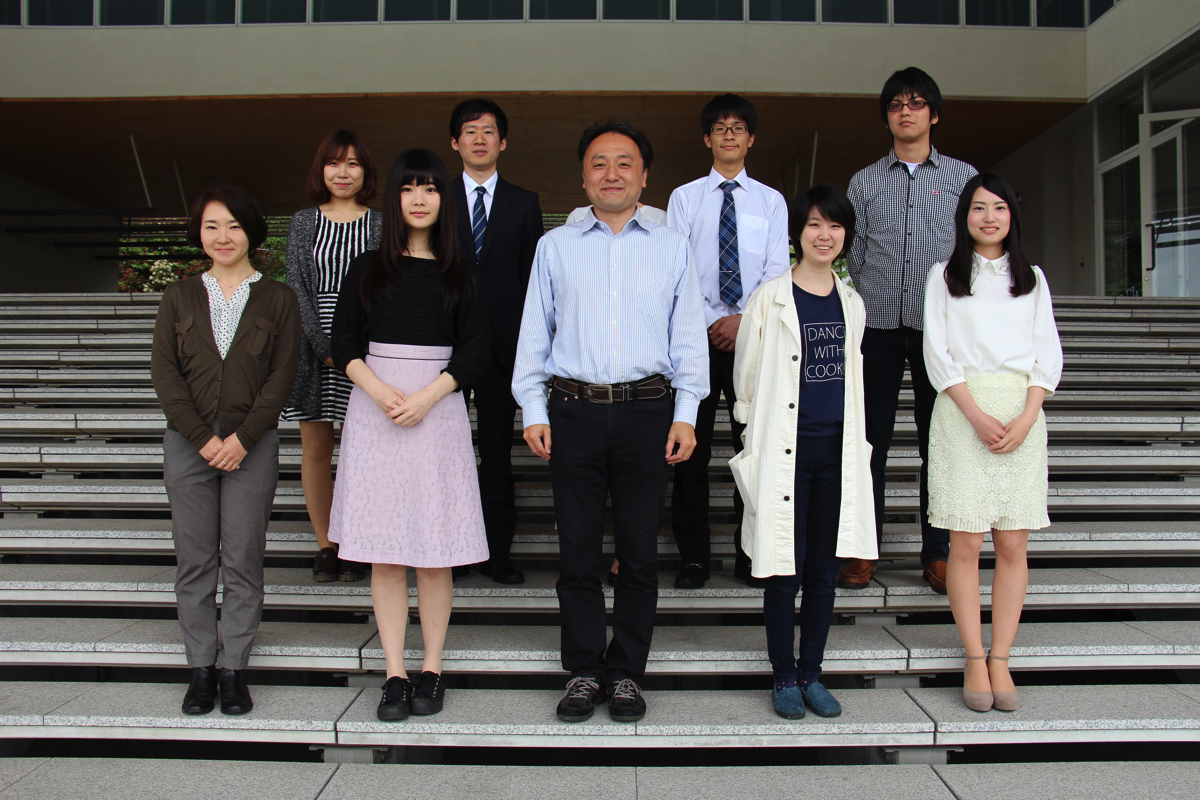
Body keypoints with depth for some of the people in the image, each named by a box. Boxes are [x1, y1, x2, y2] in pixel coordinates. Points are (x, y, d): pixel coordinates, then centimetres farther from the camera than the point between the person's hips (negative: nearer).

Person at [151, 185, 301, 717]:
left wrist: (242, 438, -11)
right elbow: (163, 371, 2)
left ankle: (234, 668, 13)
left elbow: (282, 374, -1)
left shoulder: (277, 299, 6)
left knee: (243, 559, 1)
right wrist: (203, 437, -9)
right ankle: (201, 668, 18)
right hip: (188, 442, 2)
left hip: (252, 443, -1)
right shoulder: (179, 297, 10)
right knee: (194, 560, 5)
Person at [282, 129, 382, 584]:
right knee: (315, 448, 5)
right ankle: (325, 545, 18)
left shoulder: (380, 224, 6)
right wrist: (324, 345, -9)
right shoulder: (304, 222, 10)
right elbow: (296, 286, 2)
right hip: (313, 348, 2)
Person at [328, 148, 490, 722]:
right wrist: (381, 392, -11)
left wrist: (424, 396, -12)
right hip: (374, 412, 1)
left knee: (435, 552, 2)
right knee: (384, 551, 3)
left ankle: (432, 670, 16)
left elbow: (475, 353, 0)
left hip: (438, 411, -1)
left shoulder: (460, 275, 6)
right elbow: (345, 345, 5)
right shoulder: (367, 269, 9)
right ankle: (395, 674, 13)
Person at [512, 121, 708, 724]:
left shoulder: (671, 247, 11)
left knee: (640, 552, 5)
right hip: (573, 411, 0)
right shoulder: (556, 246, 11)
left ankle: (626, 672, 20)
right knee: (577, 550, 5)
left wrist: (685, 415, 0)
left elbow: (688, 336, 8)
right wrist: (533, 412, 2)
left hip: (646, 410, 0)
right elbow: (534, 332, 9)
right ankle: (583, 670, 20)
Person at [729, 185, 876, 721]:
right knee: (784, 569, 1)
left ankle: (811, 674, 24)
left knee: (824, 569, 10)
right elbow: (746, 375, 4)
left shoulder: (851, 304, 12)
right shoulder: (771, 298, -4)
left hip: (837, 449, 4)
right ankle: (784, 678, 18)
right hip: (786, 450, -4)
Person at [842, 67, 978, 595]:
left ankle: (938, 552, 14)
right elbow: (851, 258, 11)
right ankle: (864, 550, 11)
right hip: (877, 323, 0)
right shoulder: (864, 182, 13)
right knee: (870, 439, 1)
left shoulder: (963, 176, 12)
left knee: (939, 440, 3)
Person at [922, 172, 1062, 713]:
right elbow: (938, 353, 1)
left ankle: (1000, 660, 7)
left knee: (1012, 545, 0)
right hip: (962, 412, -2)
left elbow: (1048, 354, 9)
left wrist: (1025, 419, -7)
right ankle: (974, 660, 4)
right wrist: (978, 415, -11)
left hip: (1021, 410, 2)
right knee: (965, 544, -4)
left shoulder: (1031, 278, 16)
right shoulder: (945, 276, 9)